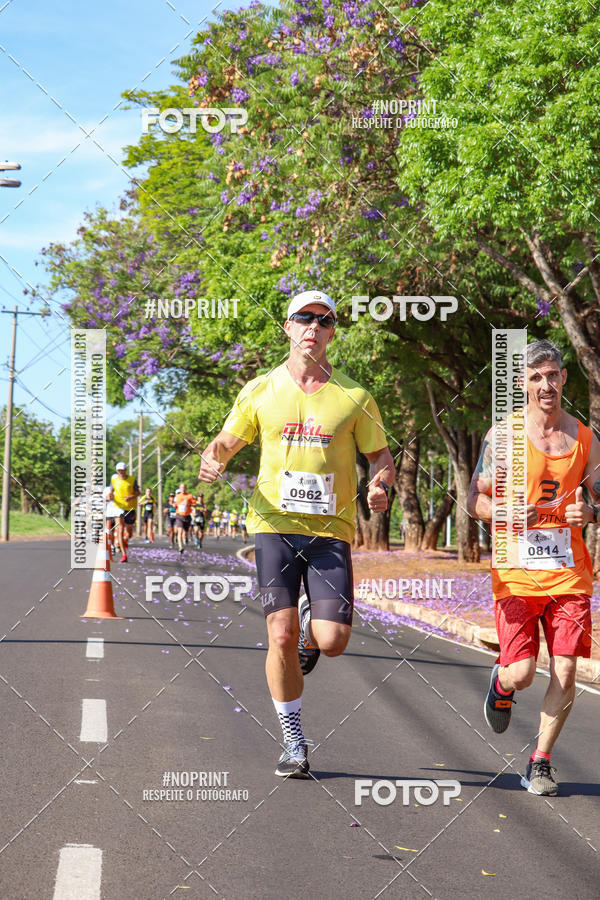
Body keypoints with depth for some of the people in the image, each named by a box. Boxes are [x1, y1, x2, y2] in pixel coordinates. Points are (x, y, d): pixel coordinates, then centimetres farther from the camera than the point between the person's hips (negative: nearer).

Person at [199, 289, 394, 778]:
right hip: (275, 524, 0)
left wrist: (380, 486, -10)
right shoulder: (261, 391, 7)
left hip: (331, 530, 0)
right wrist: (213, 461, -10)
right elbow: (225, 442, 14)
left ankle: (310, 632, 30)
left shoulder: (354, 397, 5)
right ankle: (294, 743, 9)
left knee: (332, 641, -10)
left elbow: (381, 455, 13)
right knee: (281, 636, -8)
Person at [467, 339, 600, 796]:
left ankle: (541, 761, 15)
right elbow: (475, 499, 2)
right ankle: (500, 683, 31)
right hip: (517, 573, -2)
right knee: (521, 673, -7)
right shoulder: (503, 436, 0)